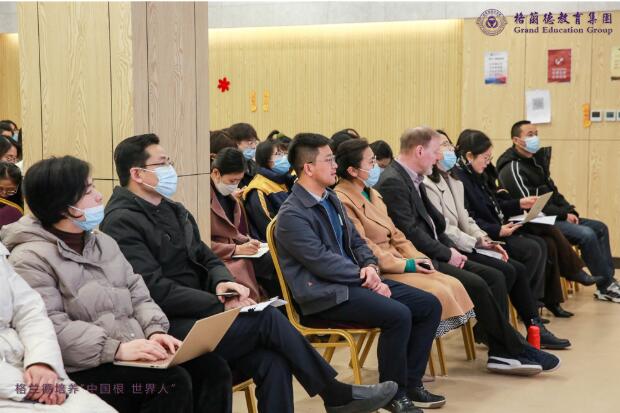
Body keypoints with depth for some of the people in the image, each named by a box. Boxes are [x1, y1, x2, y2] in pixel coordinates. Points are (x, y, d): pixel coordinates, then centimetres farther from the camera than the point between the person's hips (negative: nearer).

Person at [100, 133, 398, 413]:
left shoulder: (172, 210, 17)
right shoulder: (122, 222, -11)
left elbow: (206, 259, 18)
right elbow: (156, 290, -18)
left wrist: (223, 283, -6)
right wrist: (221, 304, -18)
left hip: (199, 317, 8)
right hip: (166, 330, -8)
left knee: (272, 362, -17)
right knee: (267, 317, -19)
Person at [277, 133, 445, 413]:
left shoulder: (331, 199, 15)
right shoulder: (291, 215, -13)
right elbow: (322, 262, -19)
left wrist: (370, 266, -2)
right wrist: (364, 277, -14)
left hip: (356, 281, 9)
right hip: (325, 295, -9)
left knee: (430, 305, -1)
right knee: (398, 314, -28)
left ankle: (411, 383, 7)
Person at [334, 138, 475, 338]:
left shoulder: (372, 194, 18)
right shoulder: (342, 201, -13)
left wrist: (417, 258, 1)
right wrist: (405, 265, -16)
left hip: (395, 264, 9)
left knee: (453, 284, -9)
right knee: (437, 292, -24)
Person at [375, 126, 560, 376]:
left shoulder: (413, 180, 18)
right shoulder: (392, 182, -14)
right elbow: (409, 232, -20)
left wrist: (451, 249, 4)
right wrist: (447, 254, -12)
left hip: (433, 255, 10)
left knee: (494, 277, -3)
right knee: (476, 284, -22)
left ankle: (500, 353, -7)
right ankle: (516, 350, -8)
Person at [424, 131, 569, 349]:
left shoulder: (454, 181, 18)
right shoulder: (428, 185, -14)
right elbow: (442, 229, -19)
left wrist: (485, 239, 0)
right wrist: (477, 243, -15)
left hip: (463, 246, 9)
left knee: (519, 268, -2)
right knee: (506, 272, -18)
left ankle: (535, 328, 2)